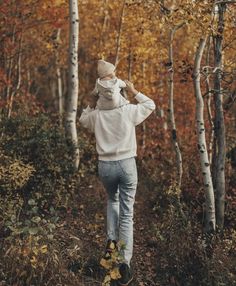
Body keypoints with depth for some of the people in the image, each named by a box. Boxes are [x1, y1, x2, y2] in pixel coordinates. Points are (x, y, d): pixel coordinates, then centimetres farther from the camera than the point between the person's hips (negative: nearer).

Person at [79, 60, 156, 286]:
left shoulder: (96, 115, 1)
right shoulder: (128, 111, -5)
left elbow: (82, 119, 25)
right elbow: (150, 106, 13)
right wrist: (134, 92, 19)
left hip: (105, 166, 2)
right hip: (126, 165, -2)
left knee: (112, 200, 32)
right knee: (126, 214, 2)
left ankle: (111, 240, 17)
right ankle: (125, 264, -4)